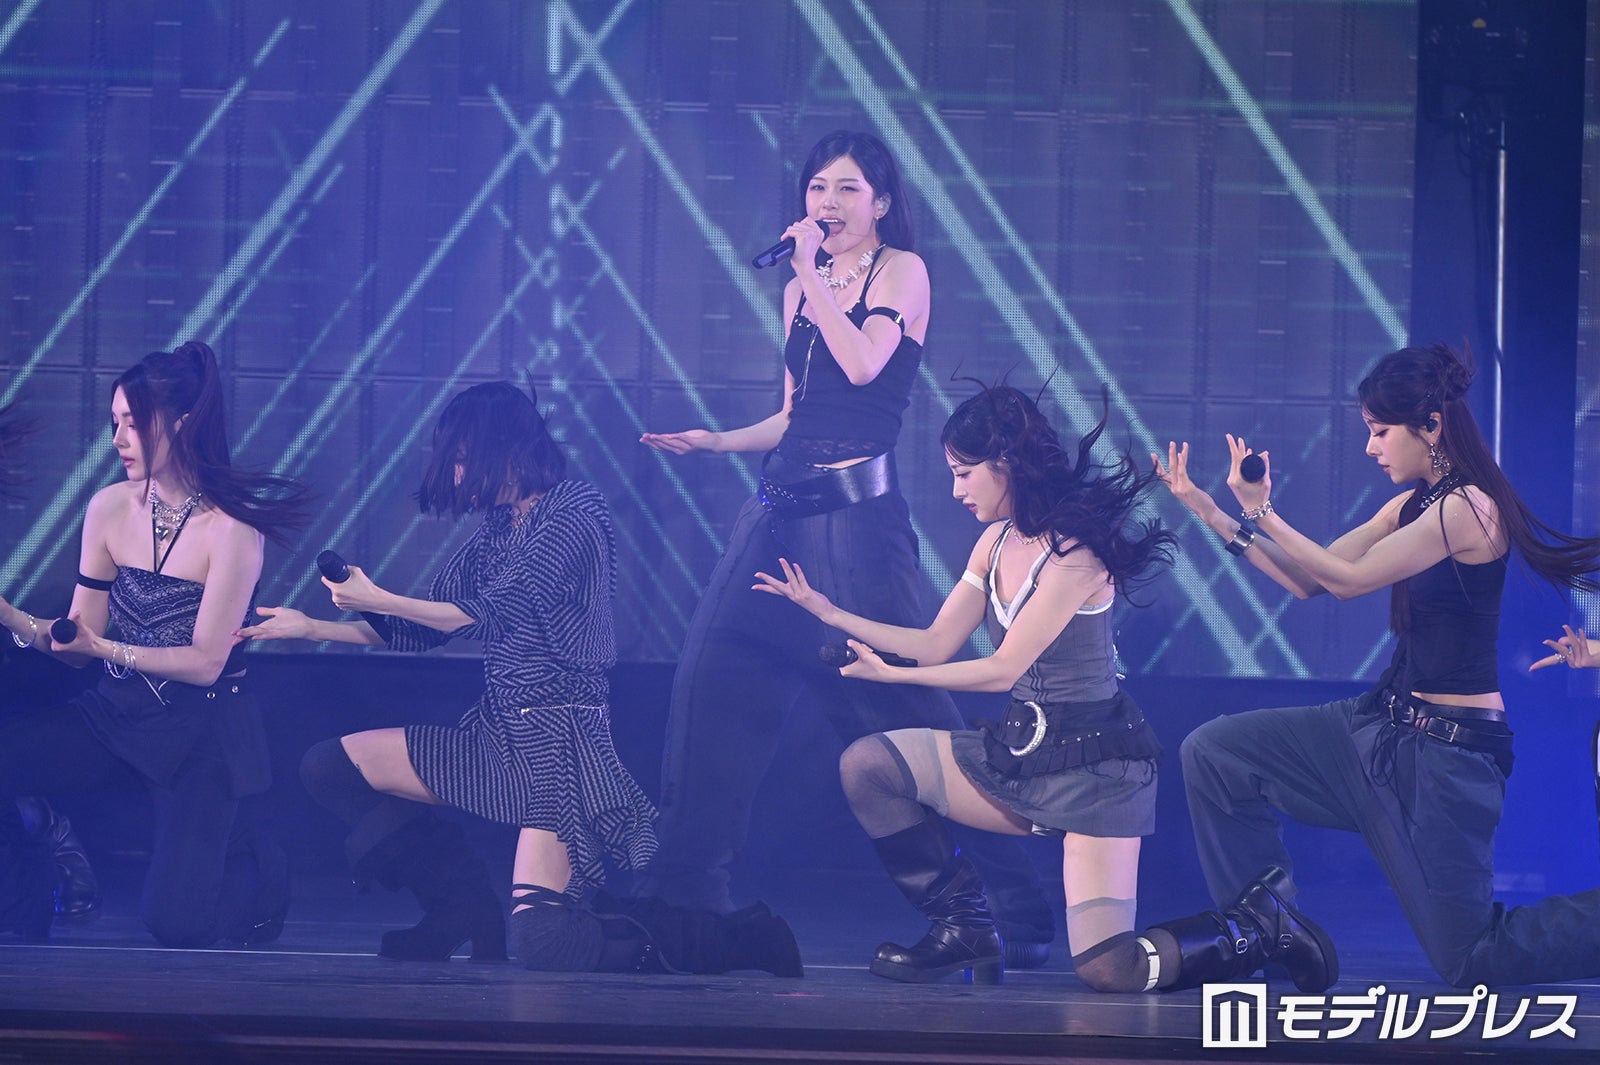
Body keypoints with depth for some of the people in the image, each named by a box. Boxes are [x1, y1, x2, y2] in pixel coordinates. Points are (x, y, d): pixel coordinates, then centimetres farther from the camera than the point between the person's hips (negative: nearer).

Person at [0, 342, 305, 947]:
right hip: (117, 715, 4)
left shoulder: (231, 527, -15)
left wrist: (107, 649, -27)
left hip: (202, 731, -4)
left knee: (174, 920, -18)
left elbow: (206, 662, -16)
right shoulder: (111, 509, 0)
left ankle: (257, 873, 18)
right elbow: (78, 642, 3)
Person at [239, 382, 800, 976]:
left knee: (539, 942, -21)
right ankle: (468, 911, 9)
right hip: (496, 736, 9)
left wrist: (376, 600, -12)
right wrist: (311, 629, 17)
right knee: (328, 767, 6)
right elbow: (420, 631, 19)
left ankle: (746, 940, -8)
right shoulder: (496, 530, 14)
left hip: (557, 740, -9)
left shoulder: (574, 513, -11)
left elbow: (487, 614, -17)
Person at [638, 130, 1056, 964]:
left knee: (897, 705, -8)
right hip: (781, 514, 7)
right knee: (717, 682, 0)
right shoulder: (800, 289, 17)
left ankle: (1012, 909, -2)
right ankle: (685, 893, 8)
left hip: (855, 515, -7)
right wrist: (715, 441, 13)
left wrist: (815, 275, -11)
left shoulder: (902, 271, -1)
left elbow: (862, 365, -17)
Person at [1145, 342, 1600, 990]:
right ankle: (1261, 924, 11)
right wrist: (1205, 508, 4)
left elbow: (1348, 578, -18)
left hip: (1447, 751, -9)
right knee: (1212, 752, 2)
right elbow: (1308, 580, 8)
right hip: (1384, 723, 9)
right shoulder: (1415, 505, 8)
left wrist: (1262, 512, -17)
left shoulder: (1469, 509, -19)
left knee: (1470, 962, -2)